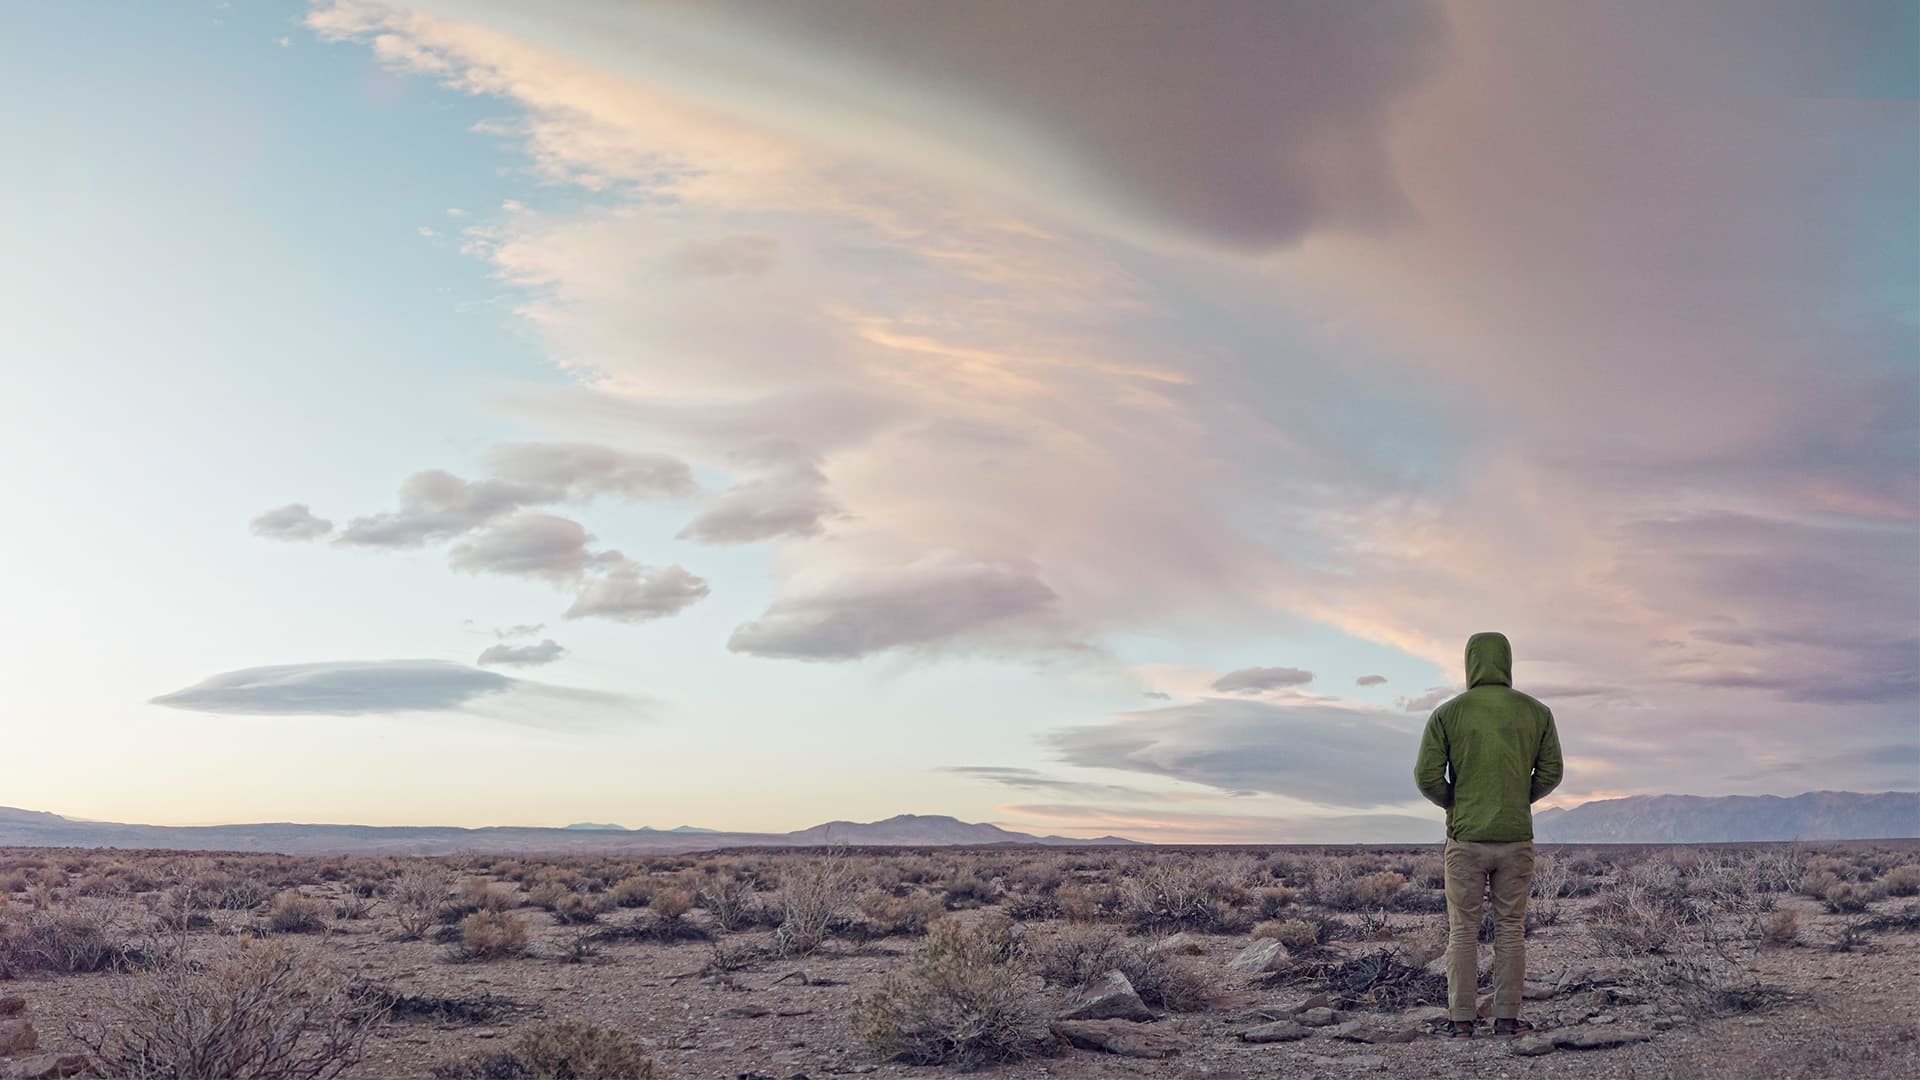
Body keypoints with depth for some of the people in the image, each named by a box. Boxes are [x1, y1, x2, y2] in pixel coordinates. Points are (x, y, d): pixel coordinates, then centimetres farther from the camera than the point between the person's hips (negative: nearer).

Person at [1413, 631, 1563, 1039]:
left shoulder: (1447, 714, -6)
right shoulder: (1536, 713, -1)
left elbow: (1427, 776, -9)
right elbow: (1550, 772, 3)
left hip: (1465, 839, -1)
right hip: (1517, 838, 1)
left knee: (1463, 930, 7)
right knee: (1510, 929, 11)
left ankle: (1461, 1019, 7)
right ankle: (1507, 1017, 11)